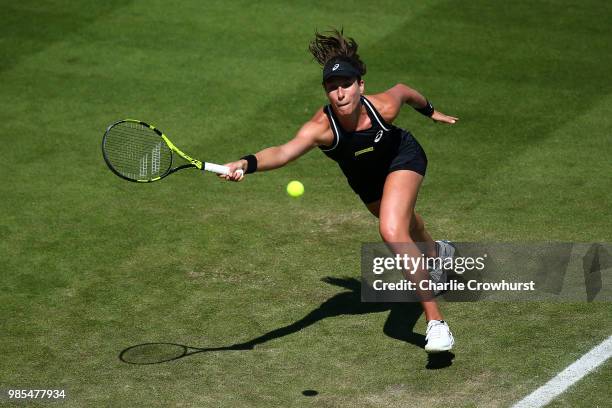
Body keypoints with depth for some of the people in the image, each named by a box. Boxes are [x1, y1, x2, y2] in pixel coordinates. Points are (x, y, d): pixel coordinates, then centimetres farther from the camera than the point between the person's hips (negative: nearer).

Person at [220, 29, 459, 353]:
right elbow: (285, 150, -61)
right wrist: (248, 164, -80)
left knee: (392, 232, -27)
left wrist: (431, 111, 8)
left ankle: (435, 320, -18)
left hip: (402, 158, -3)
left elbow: (402, 90, -11)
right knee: (401, 223, 30)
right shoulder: (321, 127, -41)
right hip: (364, 177, 3)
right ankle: (435, 252, 69)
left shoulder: (383, 107, -37)